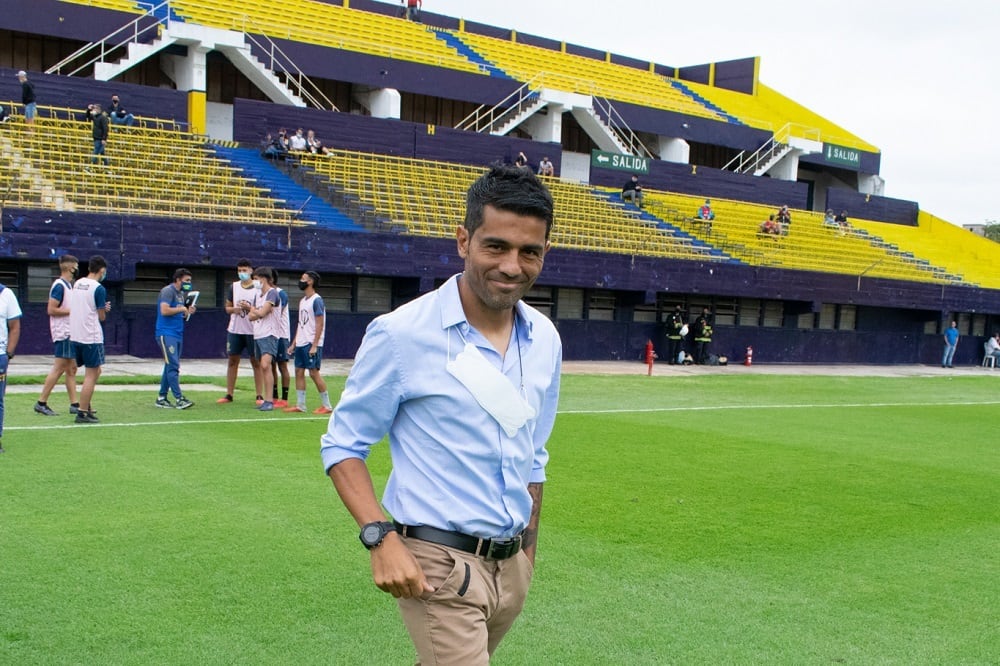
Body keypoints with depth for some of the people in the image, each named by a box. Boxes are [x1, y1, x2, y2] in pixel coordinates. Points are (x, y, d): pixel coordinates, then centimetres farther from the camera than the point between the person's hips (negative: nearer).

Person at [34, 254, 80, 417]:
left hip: (70, 334, 10)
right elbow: (51, 310, -19)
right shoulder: (59, 286, -13)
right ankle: (41, 403, -3)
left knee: (71, 370, 9)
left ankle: (74, 404, 11)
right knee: (58, 369, -8)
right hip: (63, 334, -10)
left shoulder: (69, 285, 15)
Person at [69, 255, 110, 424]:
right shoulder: (99, 288, -12)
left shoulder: (77, 284, 11)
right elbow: (101, 317, -8)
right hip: (91, 337, -8)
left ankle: (87, 406, 17)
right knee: (91, 375, -2)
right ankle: (82, 413, -2)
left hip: (75, 335, 8)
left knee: (95, 371, 19)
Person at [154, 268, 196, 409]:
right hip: (166, 333, -9)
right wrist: (181, 309, -11)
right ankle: (179, 399, -13)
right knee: (173, 366, -11)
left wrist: (188, 312, 6)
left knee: (170, 366, 11)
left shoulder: (182, 294, 17)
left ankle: (161, 398, 17)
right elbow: (164, 310, -22)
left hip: (178, 334, 9)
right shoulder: (168, 291, -10)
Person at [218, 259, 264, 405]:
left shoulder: (258, 288, -4)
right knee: (232, 361, 7)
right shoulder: (233, 287, 8)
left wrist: (249, 308, -20)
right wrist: (234, 309, -8)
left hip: (252, 331, -4)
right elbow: (227, 307, 14)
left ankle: (260, 395, 4)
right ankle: (229, 395, 14)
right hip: (234, 330, 4)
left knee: (256, 362, 1)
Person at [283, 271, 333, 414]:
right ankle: (300, 405, 12)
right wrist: (294, 342, 16)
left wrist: (314, 345, -21)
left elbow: (320, 324, -16)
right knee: (299, 372, 7)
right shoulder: (302, 301, 16)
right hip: (301, 343, 9)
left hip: (312, 344, -9)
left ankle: (327, 405, 1)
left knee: (314, 372, -7)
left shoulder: (317, 300, -12)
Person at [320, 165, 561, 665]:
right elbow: (343, 445, -7)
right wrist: (382, 538, -19)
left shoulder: (545, 340, 4)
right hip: (439, 565, -5)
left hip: (512, 565, 6)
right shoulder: (401, 333, -13)